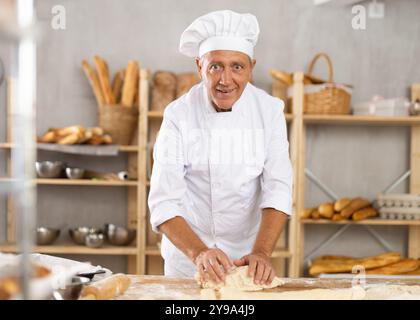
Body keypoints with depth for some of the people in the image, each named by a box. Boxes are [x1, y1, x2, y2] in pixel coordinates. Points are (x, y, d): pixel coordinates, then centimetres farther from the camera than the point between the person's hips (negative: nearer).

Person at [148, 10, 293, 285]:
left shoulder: (270, 110, -9)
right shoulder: (178, 115, -15)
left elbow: (278, 189, -16)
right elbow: (164, 201, -20)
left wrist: (261, 253, -30)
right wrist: (199, 253, -35)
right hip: (188, 257, -1)